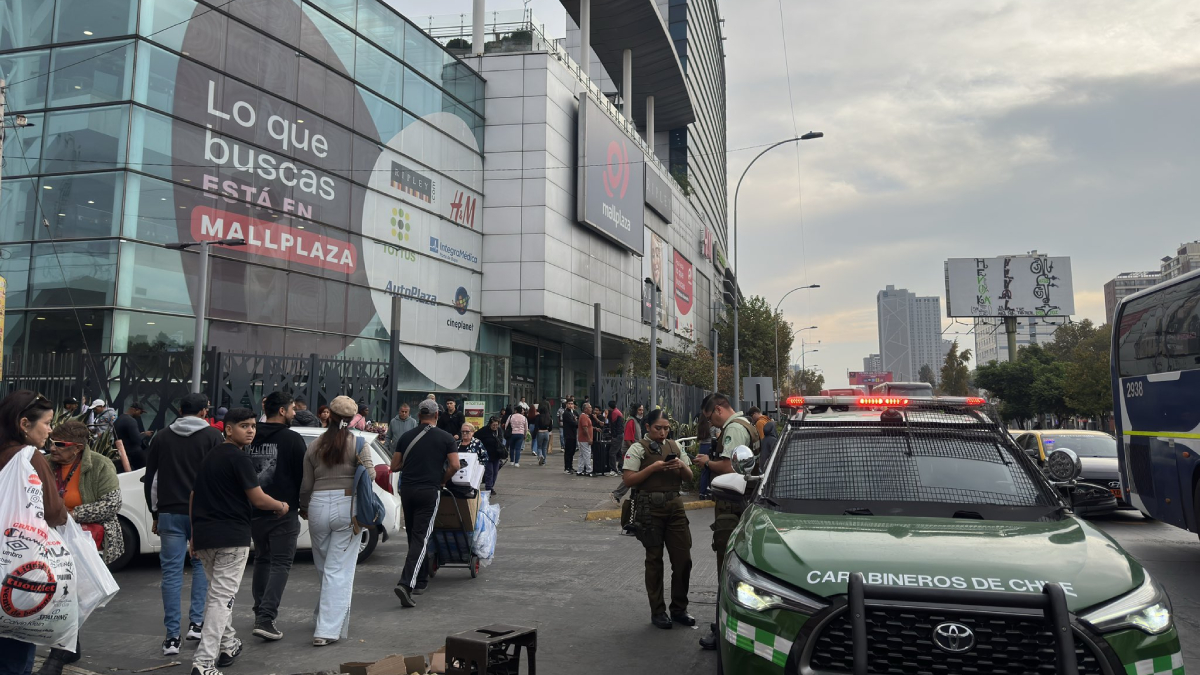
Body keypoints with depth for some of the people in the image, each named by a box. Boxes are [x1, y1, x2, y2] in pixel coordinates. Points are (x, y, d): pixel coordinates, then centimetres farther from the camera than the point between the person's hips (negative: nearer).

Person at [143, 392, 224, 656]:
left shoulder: (162, 437, 9)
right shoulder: (213, 436, -1)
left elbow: (149, 480, 13)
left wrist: (155, 514, 19)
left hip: (170, 513, 2)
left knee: (172, 571, 3)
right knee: (201, 564, 16)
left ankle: (172, 637, 4)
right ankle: (197, 622, 12)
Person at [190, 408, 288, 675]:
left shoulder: (209, 457, 16)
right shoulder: (238, 458, -11)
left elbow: (194, 496, 20)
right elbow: (258, 499, -13)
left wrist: (194, 534, 25)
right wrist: (282, 506, 6)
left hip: (204, 536, 9)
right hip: (232, 536, -8)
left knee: (219, 592, 21)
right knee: (221, 597, -6)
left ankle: (228, 646, 32)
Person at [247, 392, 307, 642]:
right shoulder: (293, 439, -11)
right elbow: (304, 475, -8)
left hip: (253, 511, 6)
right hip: (283, 511, -6)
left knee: (262, 560, 20)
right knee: (281, 564, -1)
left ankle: (261, 614, 25)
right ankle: (265, 618, -11)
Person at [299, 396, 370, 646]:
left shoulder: (314, 446, 7)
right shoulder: (358, 443, -2)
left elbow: (306, 484, 12)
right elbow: (370, 473, -8)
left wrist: (303, 508, 29)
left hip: (318, 506, 3)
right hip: (346, 506, -3)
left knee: (324, 567, 18)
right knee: (339, 570, -1)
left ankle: (327, 615, 32)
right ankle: (327, 630, -4)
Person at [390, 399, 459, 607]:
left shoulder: (406, 437, 6)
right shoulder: (445, 437, -2)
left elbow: (394, 466, 9)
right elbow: (454, 466, -8)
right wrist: (442, 480, 8)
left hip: (407, 490, 4)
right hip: (429, 491, -4)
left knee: (414, 537, 17)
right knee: (421, 538, -5)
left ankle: (421, 581, 28)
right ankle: (406, 584, -20)